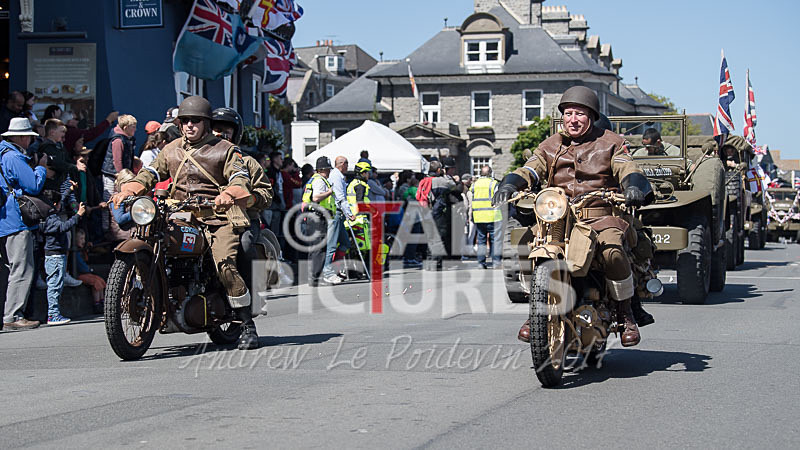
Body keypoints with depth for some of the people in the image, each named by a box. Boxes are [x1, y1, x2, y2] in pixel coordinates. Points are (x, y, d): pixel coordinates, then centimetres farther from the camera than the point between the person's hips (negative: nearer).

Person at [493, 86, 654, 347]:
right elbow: (530, 171, 7)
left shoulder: (610, 143, 11)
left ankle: (626, 314, -11)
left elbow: (627, 169, -3)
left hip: (601, 216, -3)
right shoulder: (551, 146, 18)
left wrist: (634, 185, -27)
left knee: (612, 251, -33)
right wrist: (509, 185, -15)